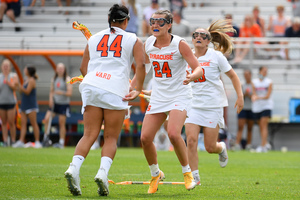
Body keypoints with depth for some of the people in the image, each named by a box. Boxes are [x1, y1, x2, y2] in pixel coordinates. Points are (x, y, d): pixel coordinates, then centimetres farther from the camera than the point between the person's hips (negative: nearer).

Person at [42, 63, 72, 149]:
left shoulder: (67, 79, -6)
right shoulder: (54, 79, 9)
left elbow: (69, 93, -11)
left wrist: (61, 93, -27)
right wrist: (51, 99, -1)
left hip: (64, 104, -5)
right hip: (54, 103, 5)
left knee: (62, 124, -1)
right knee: (47, 119, -8)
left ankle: (61, 143, 5)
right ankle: (46, 138, 4)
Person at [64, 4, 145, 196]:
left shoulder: (94, 38, 20)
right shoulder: (134, 40, 11)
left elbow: (83, 67, 19)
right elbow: (140, 65, -2)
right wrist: (138, 90, 4)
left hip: (91, 86, 3)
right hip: (116, 91, -3)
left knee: (89, 135, 2)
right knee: (111, 138, 5)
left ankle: (74, 168, -19)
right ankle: (103, 172, -16)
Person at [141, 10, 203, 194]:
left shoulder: (179, 44, -13)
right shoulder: (148, 44, 1)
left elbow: (198, 68, -15)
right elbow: (144, 64, 20)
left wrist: (192, 77, -37)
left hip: (179, 95, -5)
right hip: (158, 96, 5)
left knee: (173, 134, -26)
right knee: (145, 138, -7)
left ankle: (187, 173, -2)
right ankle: (155, 174, 18)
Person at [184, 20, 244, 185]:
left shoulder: (216, 56, -5)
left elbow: (232, 75, 4)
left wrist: (240, 96, -1)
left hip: (213, 105, -2)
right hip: (193, 105, 3)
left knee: (210, 147, -2)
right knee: (191, 140, -15)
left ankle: (222, 148, 35)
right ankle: (194, 176, -6)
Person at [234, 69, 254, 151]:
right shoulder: (242, 86, 11)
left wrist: (249, 95, -14)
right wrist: (244, 94, -11)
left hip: (251, 109, -1)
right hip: (242, 108, 1)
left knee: (250, 128, 3)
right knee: (240, 127, -9)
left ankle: (248, 146, 7)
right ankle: (237, 145, -17)